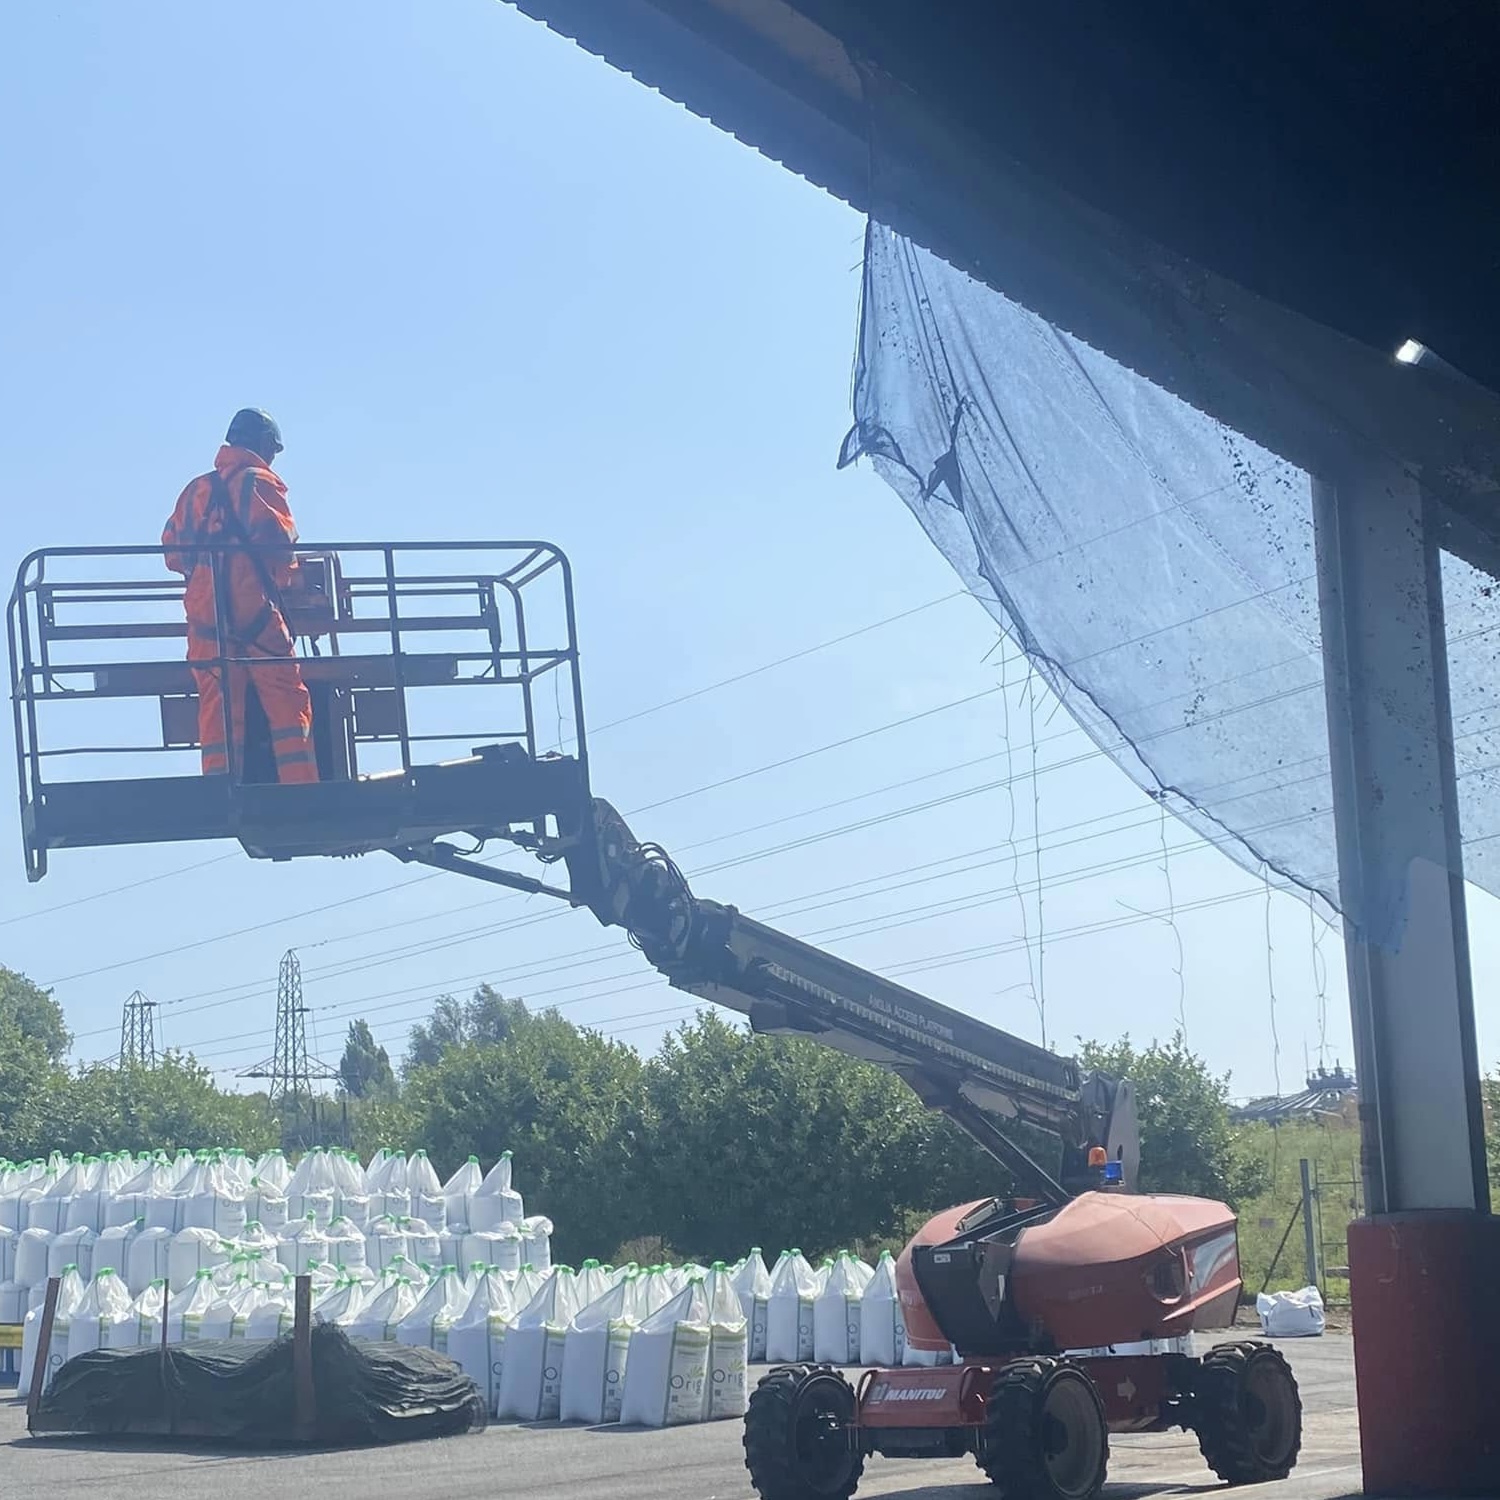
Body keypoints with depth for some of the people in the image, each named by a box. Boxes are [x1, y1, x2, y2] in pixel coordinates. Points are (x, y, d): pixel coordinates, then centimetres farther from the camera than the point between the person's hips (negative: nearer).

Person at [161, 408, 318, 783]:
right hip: (255, 609, -5)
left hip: (205, 612, 5)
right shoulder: (259, 482, 2)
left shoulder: (195, 489, 18)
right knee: (287, 703, -3)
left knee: (217, 710, 2)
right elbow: (280, 540, -9)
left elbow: (172, 550, 14)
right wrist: (283, 574, 9)